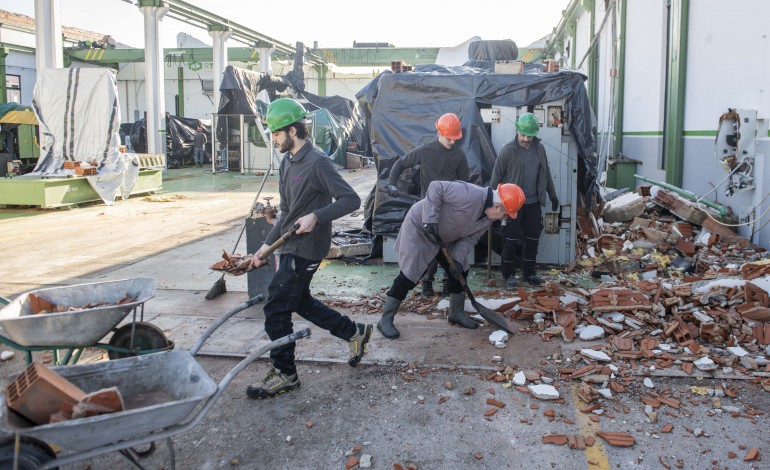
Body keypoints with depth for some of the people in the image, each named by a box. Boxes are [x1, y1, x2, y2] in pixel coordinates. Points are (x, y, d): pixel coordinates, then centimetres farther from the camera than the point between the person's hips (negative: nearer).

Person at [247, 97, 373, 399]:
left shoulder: (317, 163, -17)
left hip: (306, 250, -10)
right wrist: (266, 245, 15)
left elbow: (351, 200, -20)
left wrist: (316, 216, -32)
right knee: (300, 301, 20)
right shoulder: (287, 162, 11)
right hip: (290, 247, 10)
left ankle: (285, 375, 11)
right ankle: (354, 333, 33)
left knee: (276, 309, -4)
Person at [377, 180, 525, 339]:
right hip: (420, 227, -9)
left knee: (460, 272, 10)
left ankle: (457, 313, 28)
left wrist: (458, 259, -17)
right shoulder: (470, 195, -33)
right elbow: (435, 187, -31)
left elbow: (470, 238, -2)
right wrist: (430, 220, -34)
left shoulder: (489, 217, -4)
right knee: (409, 276, -10)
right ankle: (386, 319, 0)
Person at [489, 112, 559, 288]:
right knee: (511, 240, -1)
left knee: (532, 240, 9)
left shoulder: (539, 148, 4)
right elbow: (496, 177, -8)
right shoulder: (507, 150, -11)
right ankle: (509, 274, 12)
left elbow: (546, 173, 16)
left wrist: (552, 195, 18)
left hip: (533, 203, 5)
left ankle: (529, 273, 23)